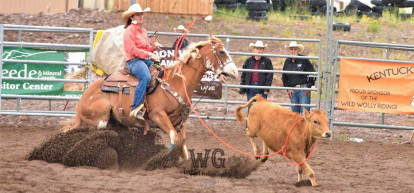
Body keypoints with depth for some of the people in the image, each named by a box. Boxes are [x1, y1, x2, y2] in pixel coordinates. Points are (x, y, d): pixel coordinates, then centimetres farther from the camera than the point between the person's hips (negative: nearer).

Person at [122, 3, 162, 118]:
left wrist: (153, 47, 5)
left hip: (146, 60, 9)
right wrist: (149, 55, -17)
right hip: (134, 61, -9)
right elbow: (133, 50, -13)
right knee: (146, 77, -35)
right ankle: (136, 109, -38)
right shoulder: (129, 31, -4)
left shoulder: (143, 31, 22)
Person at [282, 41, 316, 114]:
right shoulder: (287, 61, 10)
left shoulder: (304, 60, -4)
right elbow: (284, 77, 18)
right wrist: (287, 88, 7)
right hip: (292, 90, 5)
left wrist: (308, 86, -8)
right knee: (295, 111, 8)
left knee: (304, 111, -8)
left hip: (303, 88, -5)